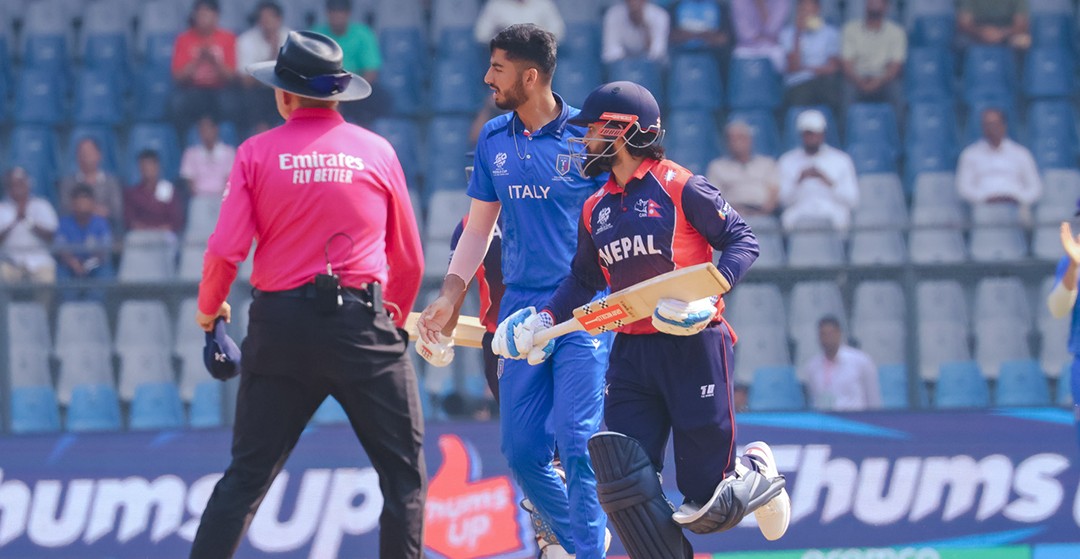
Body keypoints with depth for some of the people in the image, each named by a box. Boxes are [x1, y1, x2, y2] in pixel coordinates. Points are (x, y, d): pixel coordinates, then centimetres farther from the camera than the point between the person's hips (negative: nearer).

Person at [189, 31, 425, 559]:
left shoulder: (257, 153, 1)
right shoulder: (377, 152, 4)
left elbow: (225, 251, -5)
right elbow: (409, 259, 12)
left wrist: (208, 309, 15)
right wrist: (397, 316, 30)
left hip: (280, 325, 1)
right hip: (363, 324, -1)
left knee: (248, 474, 7)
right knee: (403, 471, 5)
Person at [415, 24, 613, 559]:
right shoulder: (493, 140, 9)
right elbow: (479, 226, 18)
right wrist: (450, 295, 9)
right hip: (521, 307, 5)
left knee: (576, 440, -13)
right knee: (521, 448, 3)